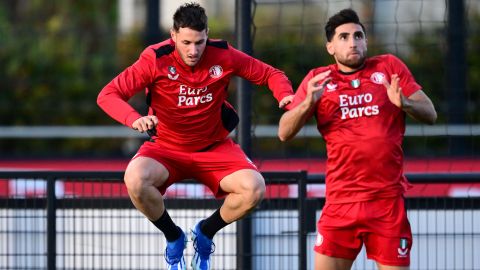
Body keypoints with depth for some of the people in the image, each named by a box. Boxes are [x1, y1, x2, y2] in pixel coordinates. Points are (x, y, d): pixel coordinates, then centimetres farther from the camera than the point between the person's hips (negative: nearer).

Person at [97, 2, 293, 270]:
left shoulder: (223, 55, -13)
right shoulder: (156, 59, -19)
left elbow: (270, 74, -1)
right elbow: (108, 95, -21)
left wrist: (285, 95, -24)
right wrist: (134, 119, -42)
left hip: (214, 146, 2)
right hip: (166, 148, -1)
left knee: (254, 187, -25)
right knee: (135, 179, -34)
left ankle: (206, 232, 7)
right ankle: (174, 236, -3)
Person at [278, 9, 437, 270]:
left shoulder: (390, 67, 6)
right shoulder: (318, 79, 7)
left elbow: (430, 114, 4)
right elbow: (284, 133, 3)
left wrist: (405, 103, -17)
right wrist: (308, 103, -15)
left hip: (388, 199, 0)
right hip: (340, 200, 1)